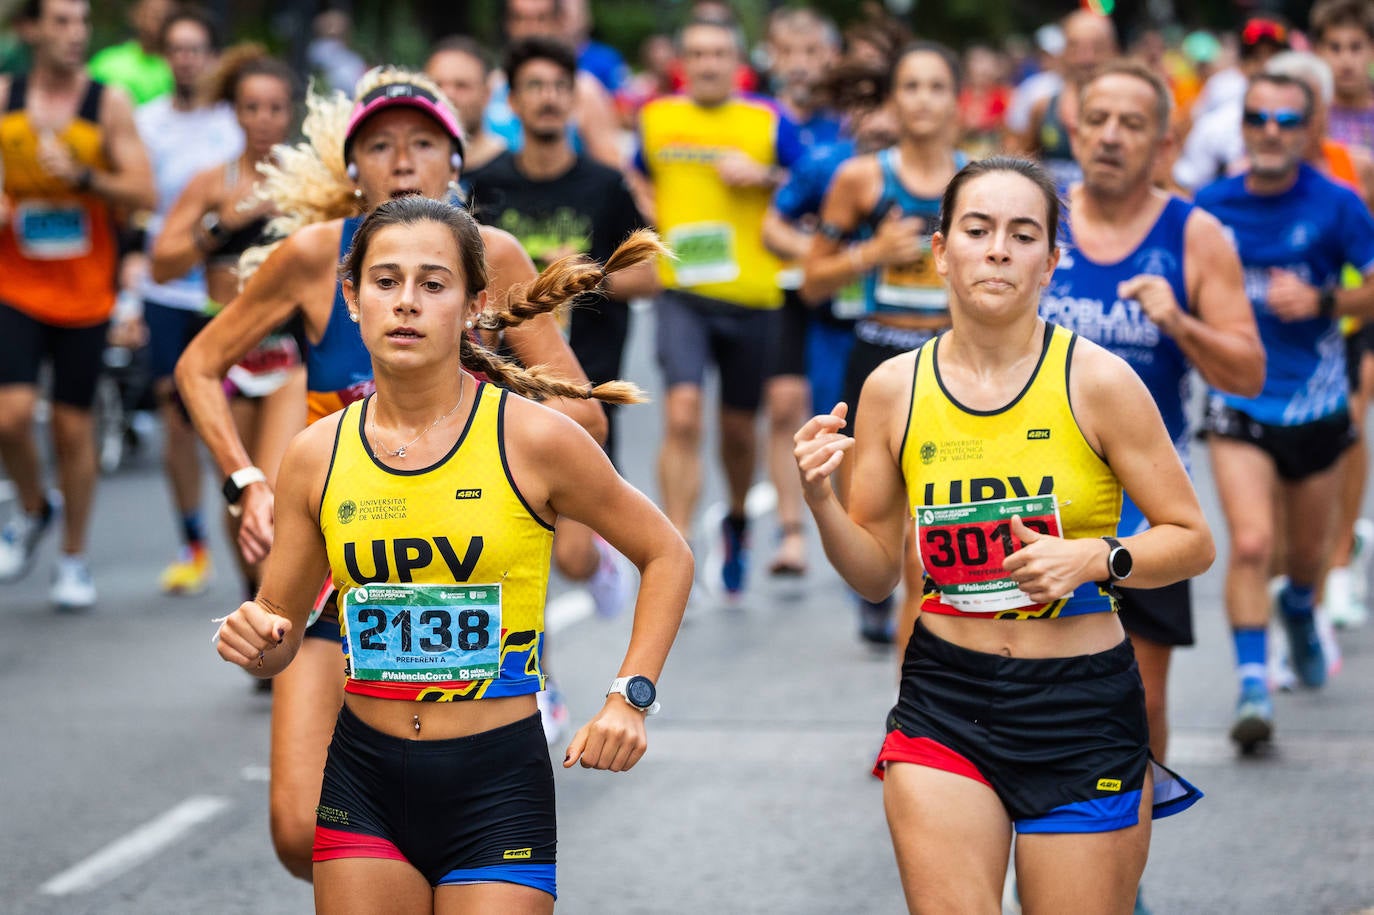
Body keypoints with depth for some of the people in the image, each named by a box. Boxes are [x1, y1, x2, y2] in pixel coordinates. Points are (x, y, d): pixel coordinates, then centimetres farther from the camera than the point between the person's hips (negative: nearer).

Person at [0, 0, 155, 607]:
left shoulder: (110, 105, -2)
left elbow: (144, 194, -6)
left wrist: (83, 176, -21)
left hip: (84, 292, 0)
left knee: (74, 428, 4)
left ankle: (74, 559, 21)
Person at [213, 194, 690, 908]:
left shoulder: (534, 439, -8)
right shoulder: (316, 456, 1)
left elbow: (667, 557, 6)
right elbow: (281, 627, 12)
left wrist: (630, 698, -5)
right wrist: (255, 641, -11)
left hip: (498, 781, -3)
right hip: (364, 778, 3)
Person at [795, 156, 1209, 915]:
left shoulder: (1098, 381, -7)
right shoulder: (894, 390, 1)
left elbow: (1193, 541, -2)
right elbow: (875, 573, 8)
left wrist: (1093, 560, -18)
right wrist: (821, 504, -10)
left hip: (1083, 709, -2)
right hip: (943, 703, 2)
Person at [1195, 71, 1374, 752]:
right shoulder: (1211, 206, -2)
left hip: (1315, 406, 1)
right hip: (1238, 403, -1)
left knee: (1308, 549, 18)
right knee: (1250, 542, -19)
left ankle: (1299, 609, 53)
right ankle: (1252, 684, -16)